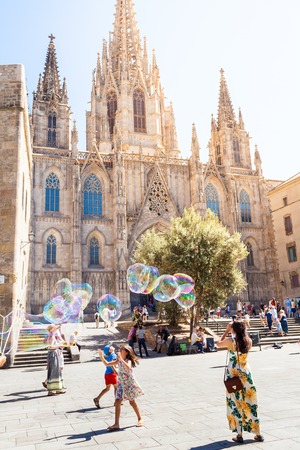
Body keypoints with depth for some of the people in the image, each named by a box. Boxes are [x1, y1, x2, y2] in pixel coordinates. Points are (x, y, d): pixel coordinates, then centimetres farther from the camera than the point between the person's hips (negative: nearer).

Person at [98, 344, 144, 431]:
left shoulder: (128, 360, -18)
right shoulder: (118, 361, 2)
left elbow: (128, 368, -42)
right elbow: (107, 364, 7)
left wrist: (121, 359, -47)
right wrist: (101, 356, -6)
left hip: (130, 383, -6)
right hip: (121, 384, 6)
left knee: (132, 402, 6)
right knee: (117, 402, -4)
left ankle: (140, 419, 27)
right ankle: (116, 424, 1)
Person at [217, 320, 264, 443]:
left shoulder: (230, 340, -15)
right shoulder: (248, 341, -6)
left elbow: (218, 344, 4)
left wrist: (226, 331, 5)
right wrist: (241, 330, 11)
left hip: (233, 374, -3)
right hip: (246, 373, 3)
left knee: (235, 403, 6)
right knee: (250, 402, 12)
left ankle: (239, 435, 11)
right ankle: (258, 434, 18)